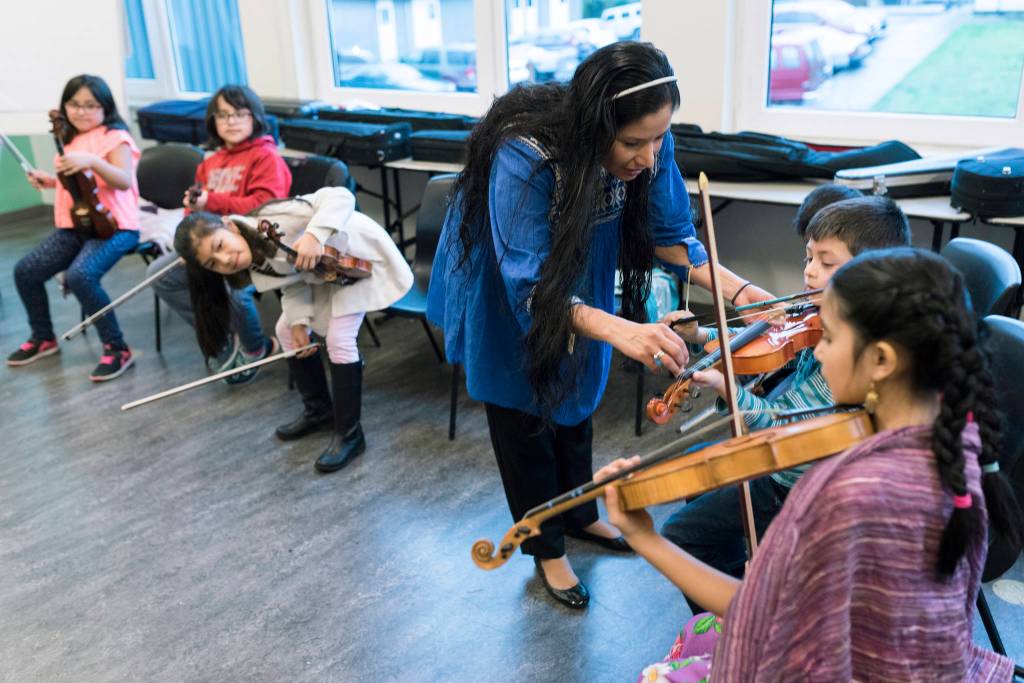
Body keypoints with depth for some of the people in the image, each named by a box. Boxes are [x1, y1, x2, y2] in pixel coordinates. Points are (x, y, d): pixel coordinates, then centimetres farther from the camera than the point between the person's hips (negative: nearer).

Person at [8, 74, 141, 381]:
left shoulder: (114, 137, -9)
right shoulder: (70, 140, 14)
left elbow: (124, 181, -25)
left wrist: (92, 161, -38)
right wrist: (51, 182, 10)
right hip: (75, 225, 8)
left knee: (79, 275, -32)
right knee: (25, 271, 0)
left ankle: (117, 348, -18)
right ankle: (43, 337, 23)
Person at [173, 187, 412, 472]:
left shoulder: (273, 219, -35)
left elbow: (341, 196, -38)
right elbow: (294, 281, -1)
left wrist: (314, 235, -52)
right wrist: (299, 321, -16)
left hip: (359, 256, -8)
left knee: (339, 340, -18)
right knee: (287, 330, 9)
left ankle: (349, 434, -3)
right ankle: (319, 410, 27)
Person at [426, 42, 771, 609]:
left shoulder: (649, 144, -24)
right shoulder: (522, 157, -41)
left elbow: (670, 237, -14)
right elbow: (531, 288, -44)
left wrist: (740, 291, -28)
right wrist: (619, 330, -59)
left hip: (580, 280, 5)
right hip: (504, 295, -5)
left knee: (576, 394, 21)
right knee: (523, 412, 8)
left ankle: (580, 514, 44)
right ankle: (547, 549, 28)